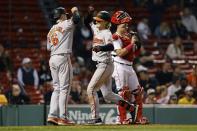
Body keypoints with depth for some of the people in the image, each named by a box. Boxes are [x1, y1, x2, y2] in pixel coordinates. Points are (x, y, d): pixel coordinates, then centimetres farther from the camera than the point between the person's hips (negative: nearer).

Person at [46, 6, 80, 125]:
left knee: (57, 88, 12)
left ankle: (52, 115, 3)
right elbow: (76, 19, -12)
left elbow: (49, 47, 17)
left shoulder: (51, 30, 18)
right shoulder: (65, 25, -2)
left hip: (52, 59, 8)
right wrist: (75, 11, 7)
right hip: (63, 57, -7)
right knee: (64, 88, -6)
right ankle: (63, 118, -10)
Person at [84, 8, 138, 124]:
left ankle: (96, 117, -10)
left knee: (91, 89, -12)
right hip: (101, 65, 9)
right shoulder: (96, 29, 12)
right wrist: (90, 13, 8)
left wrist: (101, 48, -50)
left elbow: (111, 47, -31)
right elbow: (87, 22, 27)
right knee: (107, 94, 9)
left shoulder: (107, 33, -14)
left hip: (105, 65, -9)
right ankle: (131, 108, 14)